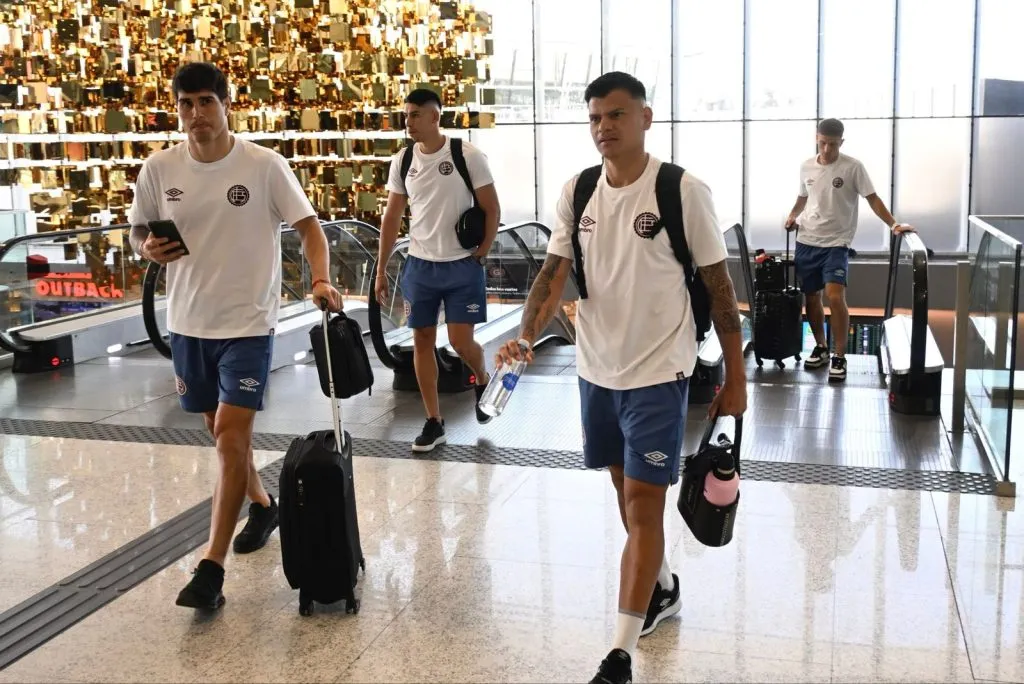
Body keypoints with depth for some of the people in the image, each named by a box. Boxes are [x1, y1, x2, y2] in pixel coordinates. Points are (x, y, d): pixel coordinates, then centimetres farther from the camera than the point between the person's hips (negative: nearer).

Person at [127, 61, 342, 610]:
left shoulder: (264, 164, -10)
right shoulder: (159, 169, -1)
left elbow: (307, 224, -6)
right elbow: (139, 230, 10)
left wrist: (320, 279, -22)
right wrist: (148, 248, -13)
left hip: (248, 322, -4)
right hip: (188, 321, 5)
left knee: (231, 436, -10)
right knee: (221, 430, 18)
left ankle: (212, 567, -5)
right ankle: (262, 504, 44)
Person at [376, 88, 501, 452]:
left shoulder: (467, 155, -10)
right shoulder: (401, 161, 2)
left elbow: (492, 210, -4)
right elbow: (392, 217, 9)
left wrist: (480, 256, -8)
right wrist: (381, 269, 8)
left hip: (462, 265, -4)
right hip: (419, 265, 4)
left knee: (461, 342, -6)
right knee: (422, 341, 5)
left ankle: (482, 381, 30)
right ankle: (434, 421, 16)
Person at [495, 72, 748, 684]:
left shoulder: (683, 191, -11)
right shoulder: (578, 192, 2)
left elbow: (718, 283, -7)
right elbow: (555, 272, -2)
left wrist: (735, 375, -5)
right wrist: (527, 336, -20)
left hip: (658, 371, -5)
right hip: (597, 368, 6)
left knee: (644, 502, -5)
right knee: (628, 490, 19)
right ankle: (662, 588, 43)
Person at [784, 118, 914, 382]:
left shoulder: (853, 167, -7)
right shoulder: (806, 167, 6)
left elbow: (873, 199, -8)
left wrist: (893, 224, -20)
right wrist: (792, 216, 4)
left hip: (836, 243, -5)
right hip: (806, 241, 5)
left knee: (835, 297, -17)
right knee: (811, 296, 11)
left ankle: (839, 357, -7)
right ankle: (820, 347, 29)